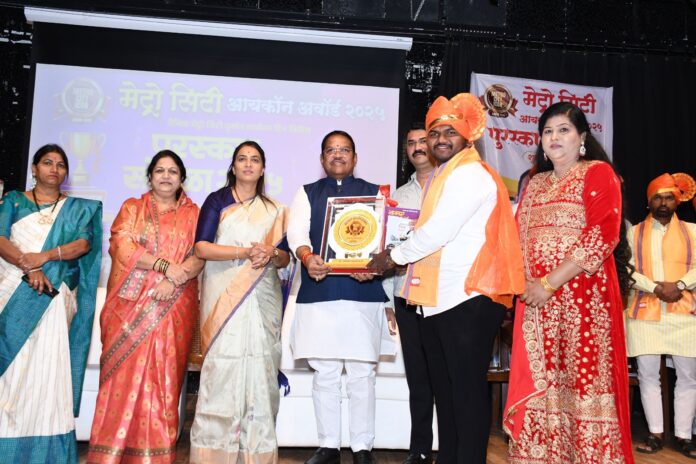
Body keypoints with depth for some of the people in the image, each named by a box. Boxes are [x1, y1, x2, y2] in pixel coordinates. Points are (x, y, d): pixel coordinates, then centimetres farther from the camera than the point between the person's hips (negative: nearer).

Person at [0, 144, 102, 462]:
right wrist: (28, 265, -16)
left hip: (53, 295, 0)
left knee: (47, 367, -7)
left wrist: (46, 256, -15)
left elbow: (84, 243, 0)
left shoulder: (78, 208, 16)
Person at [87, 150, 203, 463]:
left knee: (164, 378, -2)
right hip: (130, 305, 0)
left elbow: (200, 257, 2)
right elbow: (121, 246, -3)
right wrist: (164, 265, -13)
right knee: (124, 375, -4)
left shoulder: (192, 213, 14)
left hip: (173, 307, 0)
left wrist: (174, 279, -16)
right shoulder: (132, 208, 14)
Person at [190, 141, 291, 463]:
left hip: (263, 299, 3)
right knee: (222, 370, -8)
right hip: (224, 297, -2)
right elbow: (201, 247, -5)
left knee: (260, 372, -1)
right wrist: (246, 251, -14)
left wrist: (270, 256, -10)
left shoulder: (274, 210, 16)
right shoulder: (217, 201, 7)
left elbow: (285, 256, 13)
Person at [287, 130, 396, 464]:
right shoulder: (307, 193, 16)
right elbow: (296, 232, 0)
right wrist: (307, 257, -21)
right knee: (324, 374, 5)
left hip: (363, 293, -1)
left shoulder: (374, 193, 14)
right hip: (318, 294, 1)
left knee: (362, 374, 2)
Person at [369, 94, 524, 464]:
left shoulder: (470, 173, -9)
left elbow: (437, 233, -17)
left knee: (467, 389, -3)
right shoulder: (441, 177, 21)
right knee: (444, 389, 15)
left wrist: (393, 257, -6)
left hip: (469, 299, -10)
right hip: (437, 298, 10)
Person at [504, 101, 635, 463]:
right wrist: (520, 283, 0)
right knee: (540, 382, 5)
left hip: (583, 294, -5)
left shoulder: (597, 173, 0)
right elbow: (518, 238, 18)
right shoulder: (535, 184, 19)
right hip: (537, 300, 5)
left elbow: (603, 234, -12)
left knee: (583, 378, -3)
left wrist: (551, 282, -15)